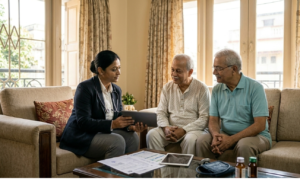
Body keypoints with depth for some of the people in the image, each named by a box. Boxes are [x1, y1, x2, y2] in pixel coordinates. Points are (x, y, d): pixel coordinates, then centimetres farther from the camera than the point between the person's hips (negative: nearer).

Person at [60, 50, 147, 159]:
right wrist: (112, 124, -32)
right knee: (117, 141, -28)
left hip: (103, 132, 7)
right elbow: (83, 122, -22)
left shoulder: (116, 90, 8)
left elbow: (119, 119, 5)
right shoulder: (85, 88, -15)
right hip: (81, 135, -7)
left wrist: (130, 126, -17)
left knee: (132, 137, -16)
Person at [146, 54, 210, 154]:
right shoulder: (167, 88, 11)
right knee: (152, 135, -23)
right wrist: (166, 127, -13)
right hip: (170, 128, 3)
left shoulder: (202, 89, -3)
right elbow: (161, 113, 8)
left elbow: (204, 118, -8)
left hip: (192, 129, -3)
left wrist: (184, 130, -18)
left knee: (190, 139, -35)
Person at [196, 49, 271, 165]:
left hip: (255, 135, -4)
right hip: (225, 135, 4)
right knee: (202, 141, -20)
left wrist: (232, 139, -24)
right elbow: (213, 120, 5)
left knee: (243, 145, -35)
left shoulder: (255, 87, -11)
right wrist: (216, 136, -19)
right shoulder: (216, 90, 5)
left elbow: (260, 125, -17)